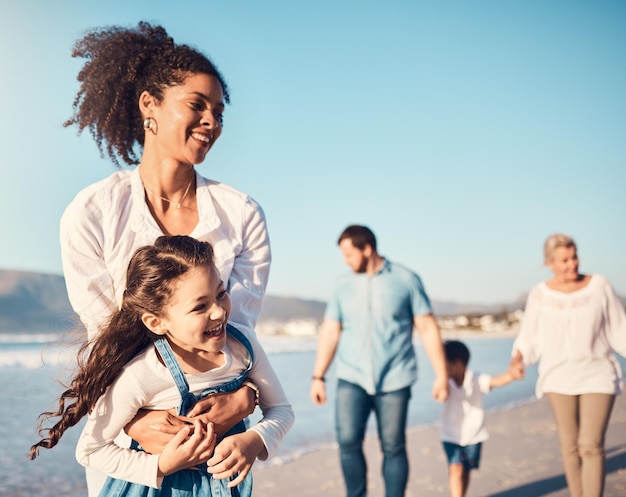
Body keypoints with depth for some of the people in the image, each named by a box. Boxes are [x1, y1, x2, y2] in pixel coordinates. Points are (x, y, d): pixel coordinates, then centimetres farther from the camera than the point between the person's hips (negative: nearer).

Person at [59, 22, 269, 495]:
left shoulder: (242, 215, -8)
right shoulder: (91, 214, -12)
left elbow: (240, 327, -7)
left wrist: (242, 397, -24)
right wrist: (134, 420, -24)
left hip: (215, 424, 1)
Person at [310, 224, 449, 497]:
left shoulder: (406, 280, -1)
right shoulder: (344, 285, 8)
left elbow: (428, 328, 0)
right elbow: (330, 332, 9)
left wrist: (441, 374, -3)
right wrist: (318, 377, 4)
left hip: (394, 380, -2)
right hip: (352, 378, 2)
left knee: (393, 448, 2)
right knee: (348, 441, -10)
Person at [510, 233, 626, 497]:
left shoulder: (599, 286, -5)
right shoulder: (540, 295, -3)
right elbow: (530, 340, 0)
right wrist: (517, 359, -19)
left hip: (597, 376, -1)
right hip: (560, 377, 1)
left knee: (591, 446, -10)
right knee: (570, 445, 6)